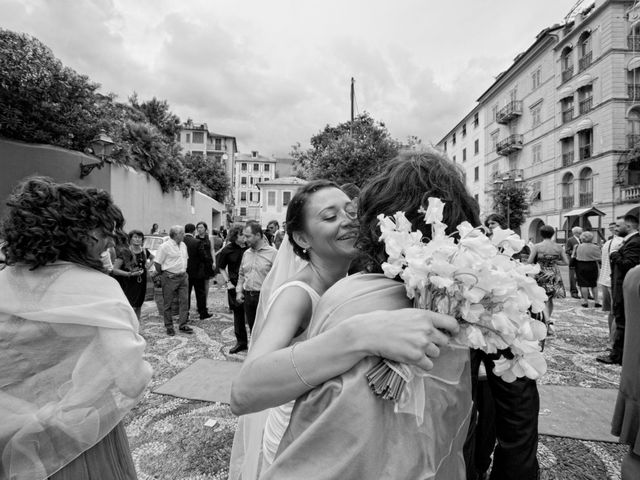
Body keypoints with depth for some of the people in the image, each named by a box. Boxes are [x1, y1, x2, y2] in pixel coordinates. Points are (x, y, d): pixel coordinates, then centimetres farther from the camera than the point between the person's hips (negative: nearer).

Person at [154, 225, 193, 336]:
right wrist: (162, 275, -4)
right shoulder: (165, 246, -13)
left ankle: (182, 324, 16)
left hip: (183, 277, 7)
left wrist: (183, 271, 14)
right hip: (170, 278, -6)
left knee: (184, 301, 6)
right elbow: (157, 263, -11)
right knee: (168, 303, 6)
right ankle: (169, 326, 18)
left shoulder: (183, 245, 10)